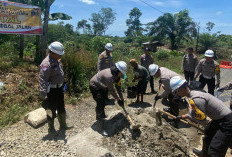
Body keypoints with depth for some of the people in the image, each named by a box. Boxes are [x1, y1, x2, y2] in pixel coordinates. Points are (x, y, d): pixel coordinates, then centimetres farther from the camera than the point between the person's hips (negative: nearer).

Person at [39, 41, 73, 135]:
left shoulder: (57, 60, 5)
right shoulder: (46, 64, -25)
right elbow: (42, 80, -29)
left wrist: (62, 85, 22)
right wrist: (43, 95, -31)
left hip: (59, 88, 9)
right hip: (51, 90, -9)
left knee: (61, 109, 22)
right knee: (51, 111, 8)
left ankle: (63, 125, 40)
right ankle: (51, 129, 29)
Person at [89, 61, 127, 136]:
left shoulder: (116, 75, -9)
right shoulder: (109, 76, -37)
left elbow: (118, 87, -3)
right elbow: (111, 90, -26)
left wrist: (121, 99, -4)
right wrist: (118, 99, -13)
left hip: (101, 86, 10)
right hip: (94, 86, -10)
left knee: (103, 102, 26)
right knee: (100, 105, -12)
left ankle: (101, 116, 53)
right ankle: (101, 128, -6)